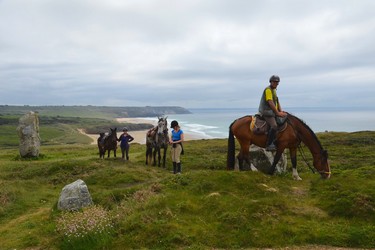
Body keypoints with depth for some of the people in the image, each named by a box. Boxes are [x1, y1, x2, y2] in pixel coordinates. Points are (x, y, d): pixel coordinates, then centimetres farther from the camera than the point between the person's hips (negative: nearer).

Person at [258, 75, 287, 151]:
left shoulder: (274, 90, 20)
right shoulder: (268, 90, -10)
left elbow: (277, 101, 19)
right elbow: (270, 103, -19)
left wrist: (281, 111, 4)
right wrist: (278, 113, -18)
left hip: (273, 111, 10)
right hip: (267, 111, -10)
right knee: (274, 126, -28)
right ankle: (269, 145, -23)